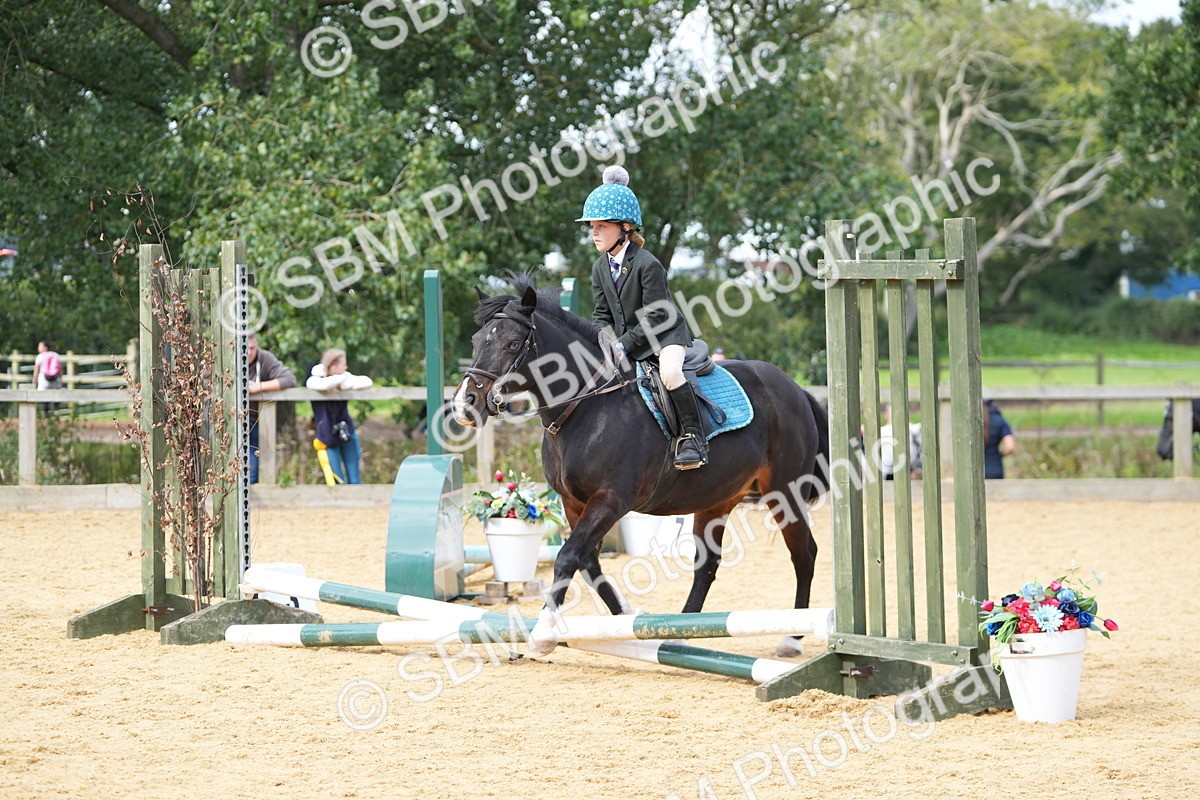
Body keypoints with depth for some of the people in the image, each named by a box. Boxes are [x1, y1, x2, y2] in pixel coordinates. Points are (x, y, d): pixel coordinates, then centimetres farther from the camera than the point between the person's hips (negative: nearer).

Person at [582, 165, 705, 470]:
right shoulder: (600, 268, 3)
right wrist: (605, 340, -13)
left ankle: (693, 437, -29)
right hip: (625, 339, 8)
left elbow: (656, 315, -21)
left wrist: (625, 343, -25)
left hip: (666, 333, -8)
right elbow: (602, 313, 8)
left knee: (670, 372, -34)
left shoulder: (647, 264, -20)